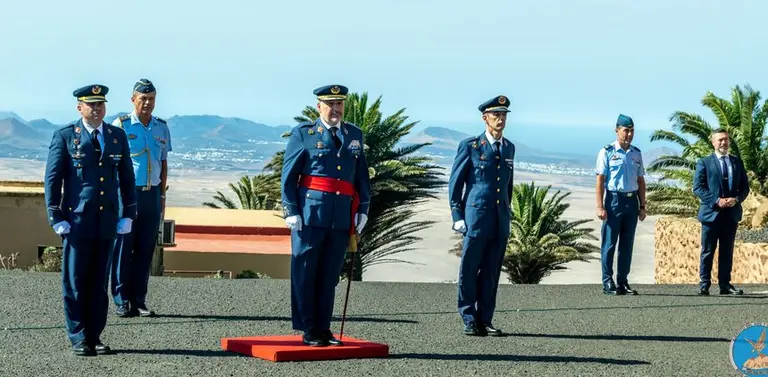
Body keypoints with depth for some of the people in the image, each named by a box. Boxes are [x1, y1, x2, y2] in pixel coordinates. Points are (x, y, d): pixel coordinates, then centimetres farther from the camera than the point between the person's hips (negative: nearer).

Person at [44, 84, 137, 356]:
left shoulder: (117, 136, 9)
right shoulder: (65, 137, -1)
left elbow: (126, 178, 13)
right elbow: (52, 179, -1)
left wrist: (128, 215, 6)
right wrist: (56, 218, -7)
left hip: (107, 221, 3)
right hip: (77, 221, -3)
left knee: (99, 282, 6)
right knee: (75, 282, 2)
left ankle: (95, 337, 13)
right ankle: (78, 339, 9)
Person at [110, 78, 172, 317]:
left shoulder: (162, 128, 11)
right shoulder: (121, 125, -3)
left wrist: (162, 195, 13)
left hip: (151, 194, 4)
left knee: (146, 249, 5)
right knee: (123, 249, -3)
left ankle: (139, 300, 10)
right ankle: (122, 301, 2)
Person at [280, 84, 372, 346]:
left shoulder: (355, 135, 14)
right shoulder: (303, 134, 2)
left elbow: (362, 176, 16)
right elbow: (288, 175, -1)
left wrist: (363, 209, 8)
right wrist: (292, 211, -8)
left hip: (342, 217, 4)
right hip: (310, 214, -4)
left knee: (330, 276, 8)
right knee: (305, 274, 0)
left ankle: (323, 329, 15)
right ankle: (308, 330, 6)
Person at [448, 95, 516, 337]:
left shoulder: (509, 148, 13)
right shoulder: (470, 146, -2)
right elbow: (455, 183, -1)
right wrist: (457, 216, -6)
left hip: (500, 221, 5)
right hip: (476, 218, -5)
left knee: (491, 273, 6)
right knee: (469, 270, 0)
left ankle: (485, 320, 12)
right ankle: (469, 320, 7)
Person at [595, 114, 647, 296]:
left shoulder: (636, 153, 13)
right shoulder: (607, 152, -3)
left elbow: (641, 181, 16)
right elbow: (600, 180, -6)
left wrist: (642, 206, 11)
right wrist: (600, 207, -13)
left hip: (632, 201, 5)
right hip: (614, 200, -5)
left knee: (627, 244, 8)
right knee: (609, 243, -3)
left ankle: (623, 282, 14)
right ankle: (608, 283, 1)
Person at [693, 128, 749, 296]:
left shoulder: (737, 162, 13)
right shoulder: (704, 162, 1)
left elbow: (745, 186, 12)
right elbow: (698, 187, -6)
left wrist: (736, 199, -8)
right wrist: (717, 201, -16)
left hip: (732, 213, 4)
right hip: (711, 212, -4)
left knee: (727, 251, 7)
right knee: (708, 251, -1)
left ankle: (725, 284, 12)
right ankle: (704, 284, 2)